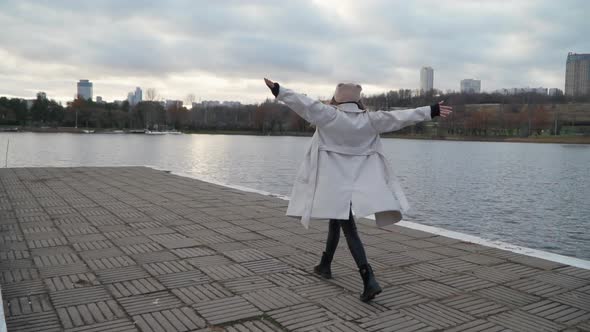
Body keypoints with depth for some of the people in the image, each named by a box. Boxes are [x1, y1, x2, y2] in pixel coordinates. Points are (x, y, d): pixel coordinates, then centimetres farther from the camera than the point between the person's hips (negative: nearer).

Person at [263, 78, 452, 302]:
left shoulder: (329, 116, -9)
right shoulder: (369, 120, 0)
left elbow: (306, 104, -14)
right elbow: (399, 117, -2)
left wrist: (278, 91, -10)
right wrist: (431, 111, 2)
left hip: (336, 183, -4)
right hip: (358, 182, 4)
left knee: (349, 230, -4)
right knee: (336, 222, 22)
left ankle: (369, 280, -16)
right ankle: (325, 266, 38)